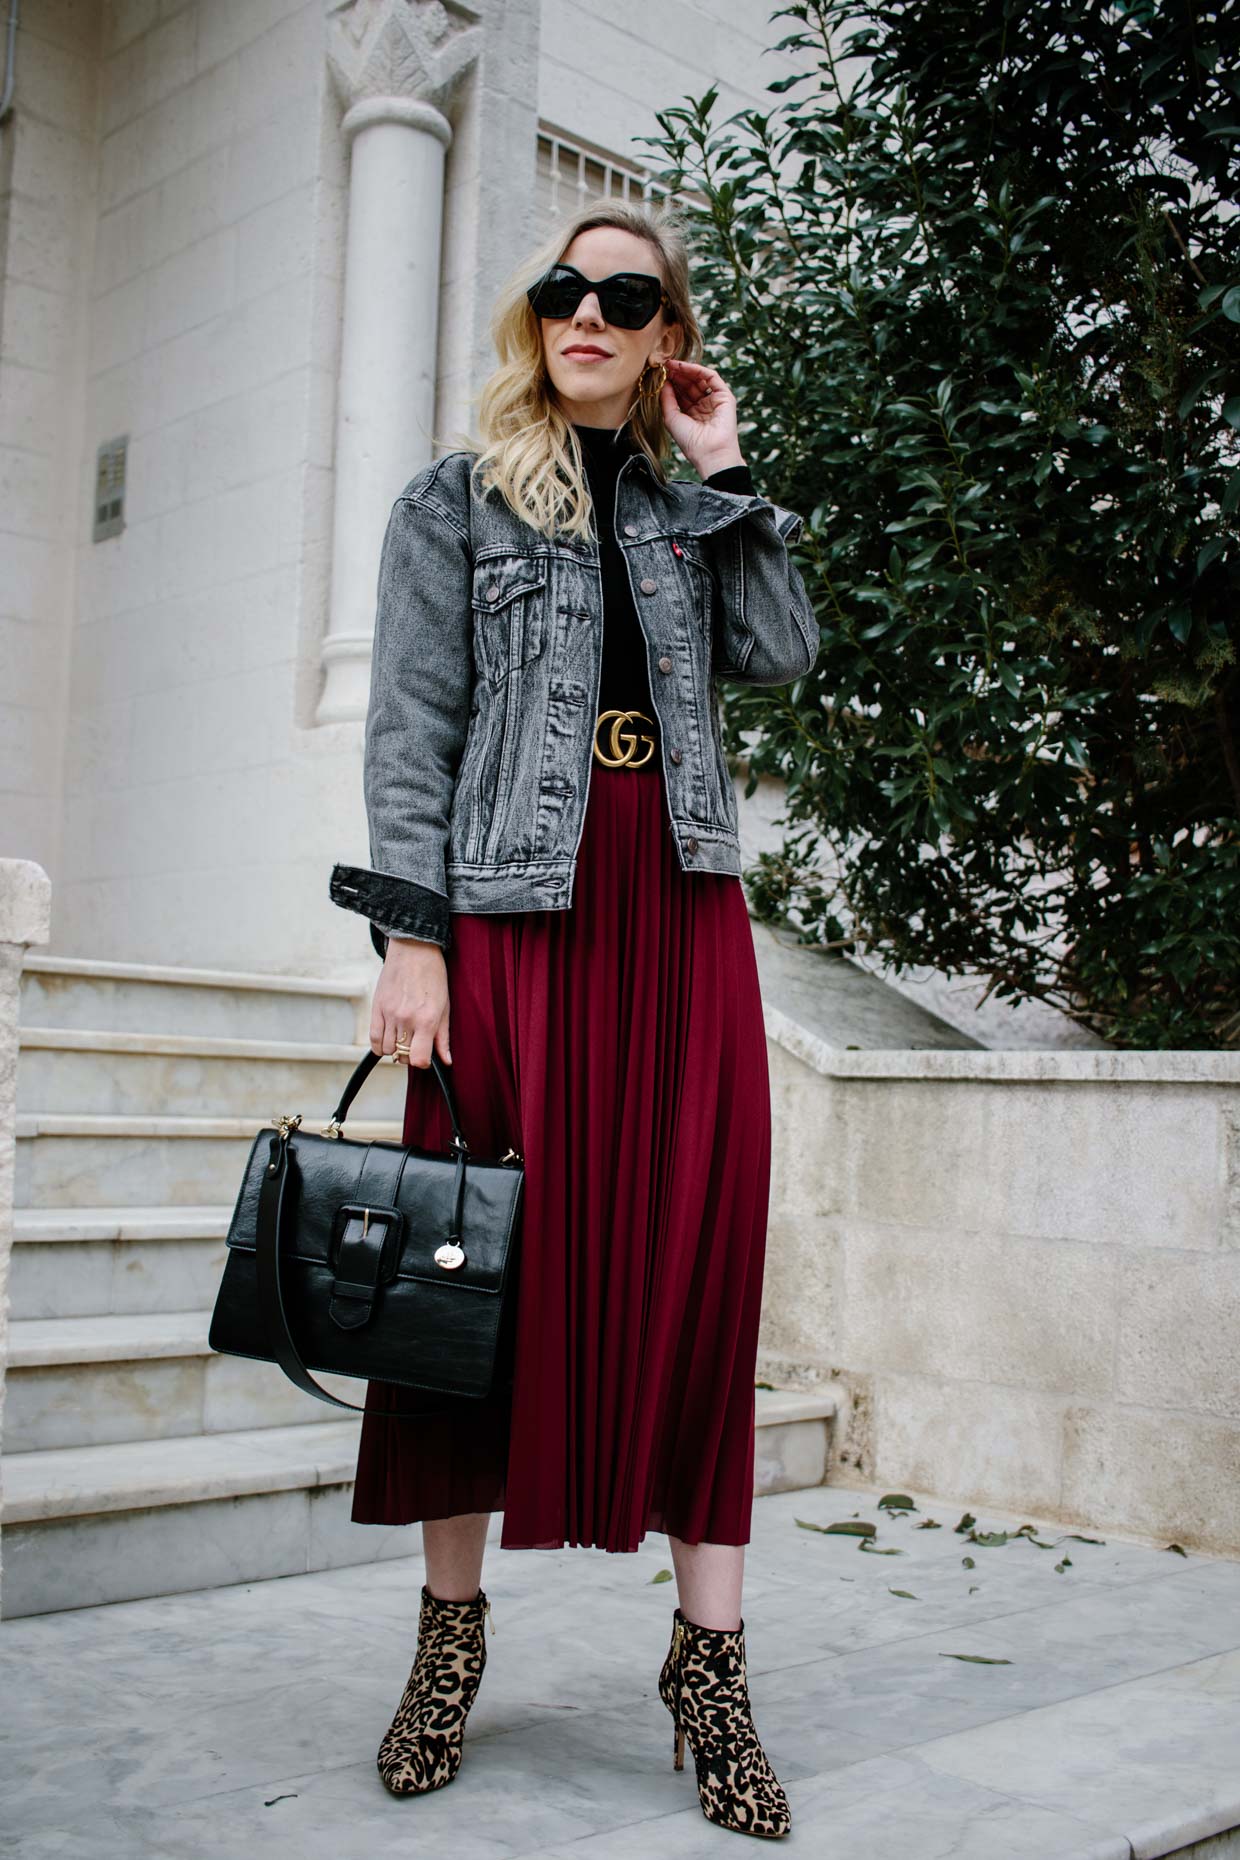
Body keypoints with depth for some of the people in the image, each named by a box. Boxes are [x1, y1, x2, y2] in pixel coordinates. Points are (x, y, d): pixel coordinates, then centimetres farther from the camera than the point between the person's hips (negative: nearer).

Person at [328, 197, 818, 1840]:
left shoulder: (685, 510, 19)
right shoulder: (456, 502, 8)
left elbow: (782, 657, 3)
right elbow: (412, 736, 0)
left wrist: (728, 478, 5)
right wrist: (409, 938, -10)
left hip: (682, 911, 3)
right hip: (515, 913, -3)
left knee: (697, 1268, -1)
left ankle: (710, 1661, 8)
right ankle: (451, 1632, 17)